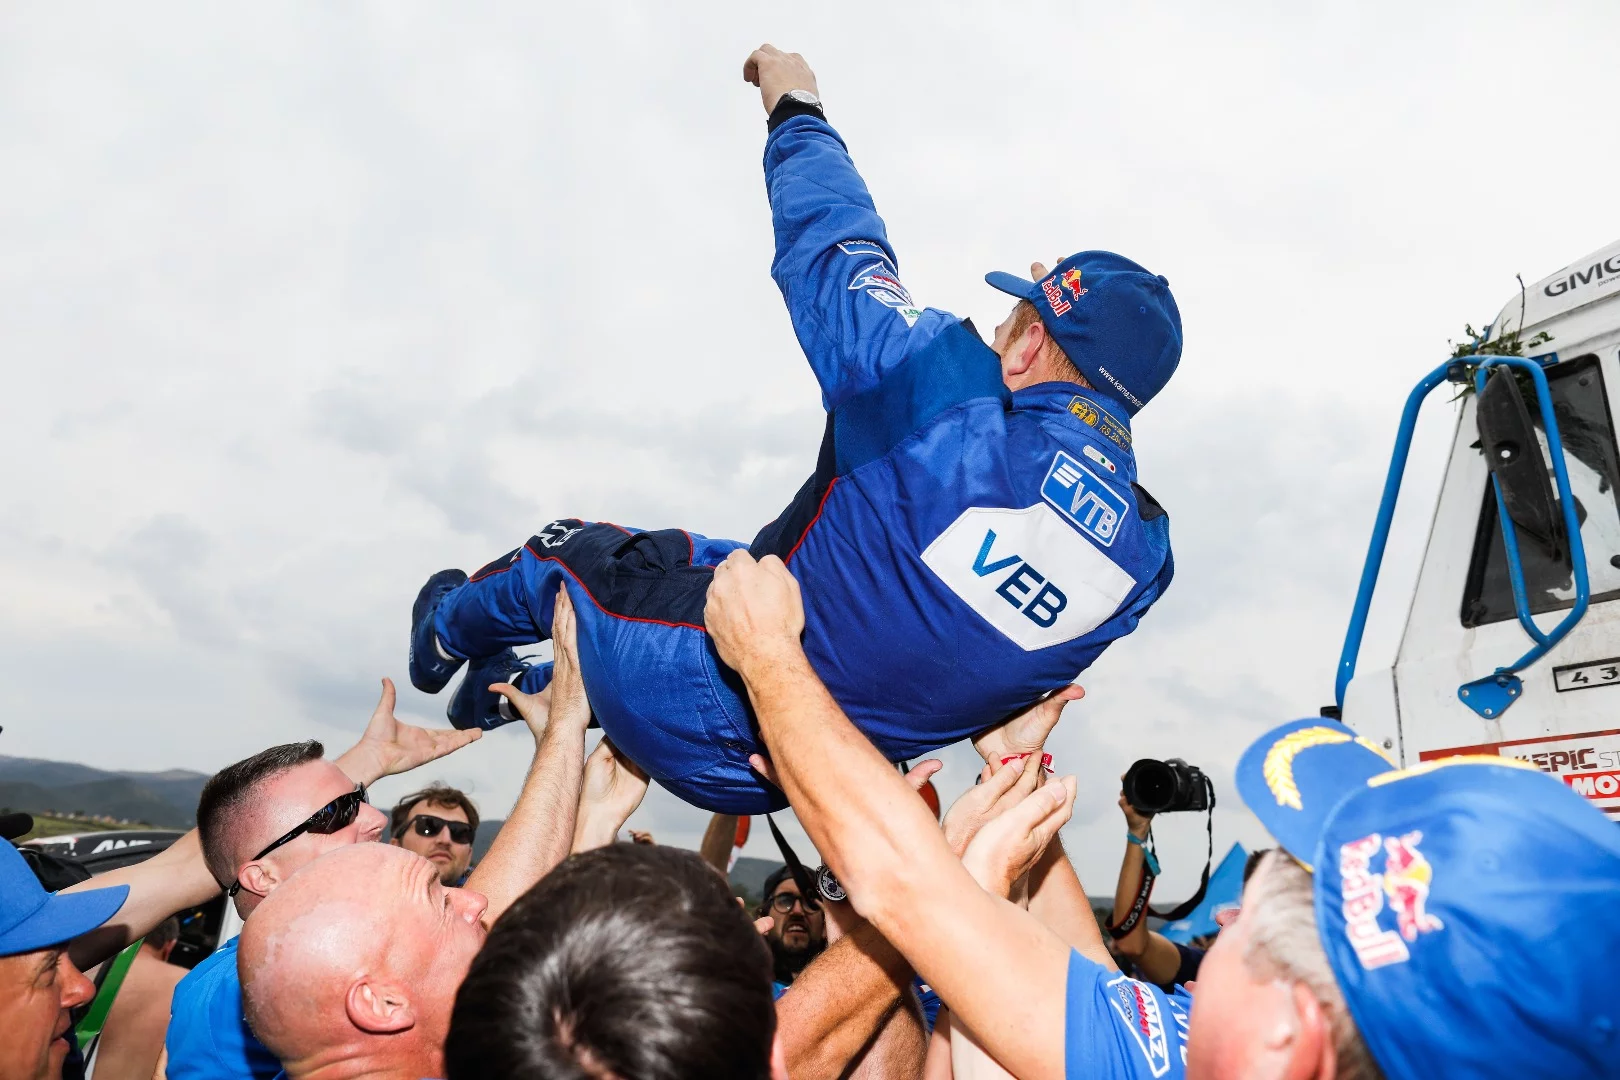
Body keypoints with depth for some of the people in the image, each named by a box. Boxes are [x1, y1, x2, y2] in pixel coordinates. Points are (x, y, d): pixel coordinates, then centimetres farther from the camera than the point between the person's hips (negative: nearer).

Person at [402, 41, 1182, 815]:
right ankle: (515, 691, 50)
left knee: (571, 550, 21)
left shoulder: (950, 392, -29)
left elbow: (835, 244, -14)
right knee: (696, 554, 31)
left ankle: (448, 634, 55)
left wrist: (795, 112, 8)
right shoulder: (1146, 553, -11)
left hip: (706, 736, -6)